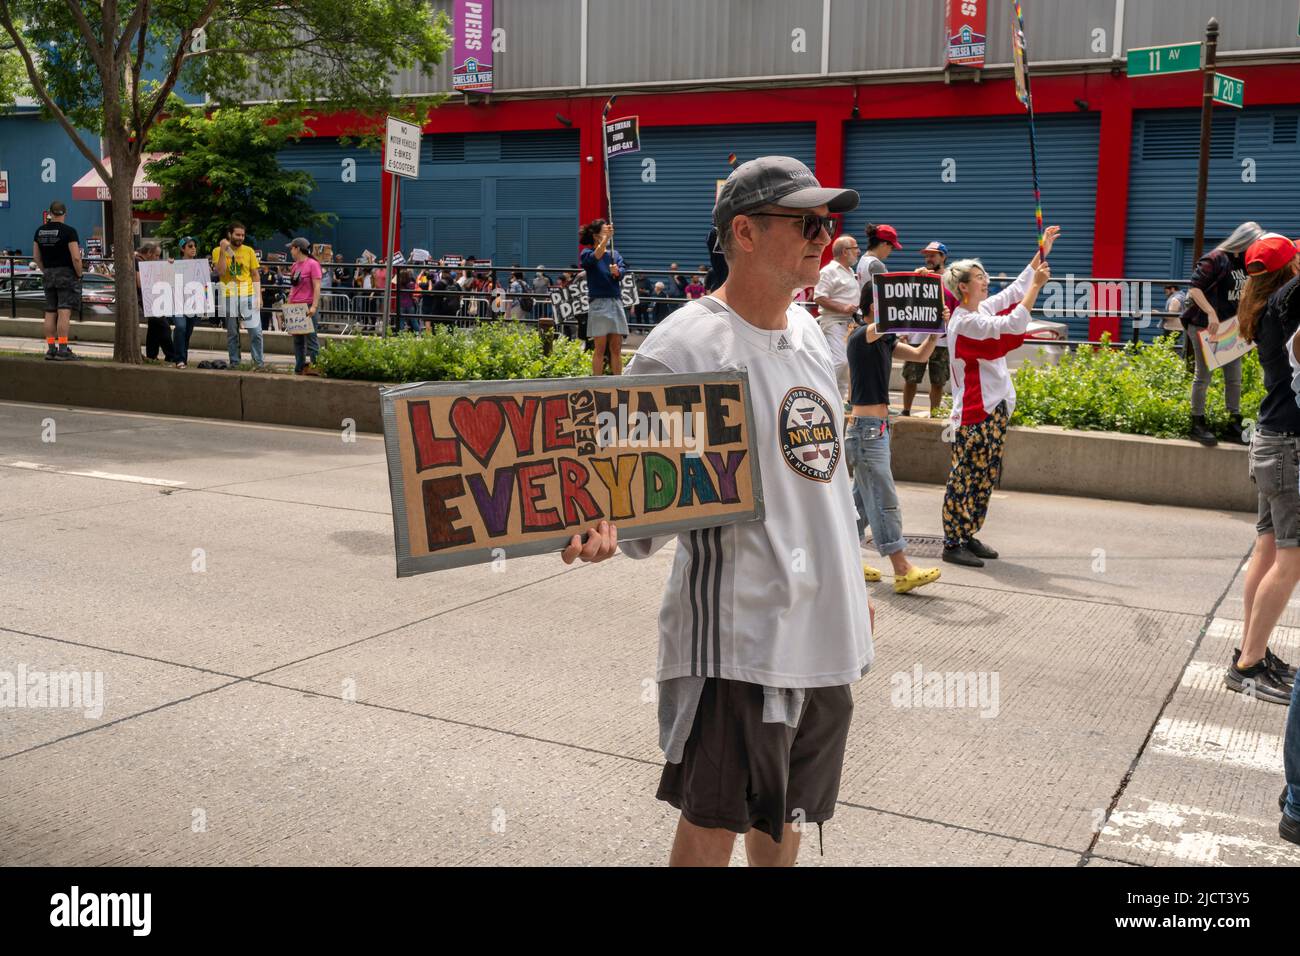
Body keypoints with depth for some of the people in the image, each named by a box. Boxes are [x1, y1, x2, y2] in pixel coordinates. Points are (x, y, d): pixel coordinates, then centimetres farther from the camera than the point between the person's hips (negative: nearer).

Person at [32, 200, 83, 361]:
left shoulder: (40, 231, 8)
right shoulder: (69, 231, -11)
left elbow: (36, 257, 12)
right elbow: (76, 258, -17)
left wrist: (46, 272, 19)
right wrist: (79, 275, -4)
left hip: (48, 275, 6)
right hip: (67, 275, -6)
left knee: (50, 313, 9)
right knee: (64, 312, -9)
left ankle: (50, 349, 10)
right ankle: (62, 350, -13)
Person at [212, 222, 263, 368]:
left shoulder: (249, 251, 6)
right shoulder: (218, 251, 3)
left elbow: (256, 275, 8)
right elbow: (221, 272, -10)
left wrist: (259, 295, 0)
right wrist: (223, 251, -14)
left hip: (248, 295, 1)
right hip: (229, 296, 0)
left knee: (256, 331, -5)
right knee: (232, 333, 7)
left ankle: (258, 362, 3)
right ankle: (234, 362, 15)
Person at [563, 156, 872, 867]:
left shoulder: (806, 331, 9)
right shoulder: (681, 347, -17)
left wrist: (853, 585, 22)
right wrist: (608, 530, -38)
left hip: (824, 627, 8)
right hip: (738, 636, -7)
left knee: (787, 808, 20)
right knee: (715, 820, 4)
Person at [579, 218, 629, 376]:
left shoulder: (614, 253, 14)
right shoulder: (587, 253, 1)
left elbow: (622, 271, -1)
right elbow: (595, 257, -23)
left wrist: (616, 272, -25)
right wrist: (606, 238, -35)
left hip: (616, 302, 5)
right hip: (598, 302, -5)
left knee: (616, 347, 5)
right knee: (600, 348, -4)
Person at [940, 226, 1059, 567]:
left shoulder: (984, 309, 10)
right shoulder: (965, 322, -19)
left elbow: (1016, 289, 20)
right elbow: (1014, 325, -27)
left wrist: (1042, 251, 17)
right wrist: (1037, 284, -22)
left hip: (995, 407, 10)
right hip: (975, 412, -10)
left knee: (986, 476, 13)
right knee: (965, 477, -4)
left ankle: (969, 536, 22)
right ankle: (953, 544, 1)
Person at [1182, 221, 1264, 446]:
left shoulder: (1246, 265, 12)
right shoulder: (1216, 259, -12)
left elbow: (1245, 296, 19)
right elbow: (1194, 289, -20)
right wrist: (1211, 313, -29)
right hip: (1205, 326, -8)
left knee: (1234, 377, 9)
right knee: (1203, 376, 0)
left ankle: (1235, 426, 17)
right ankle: (1198, 425, 10)